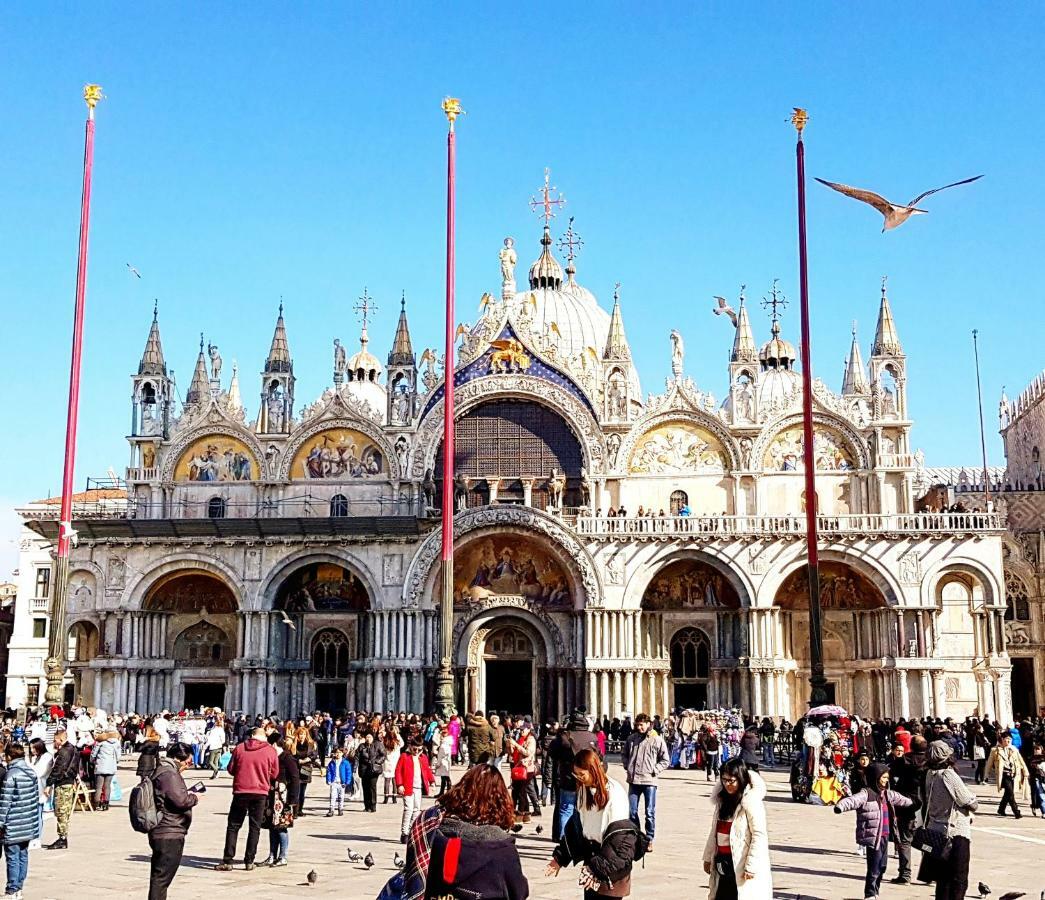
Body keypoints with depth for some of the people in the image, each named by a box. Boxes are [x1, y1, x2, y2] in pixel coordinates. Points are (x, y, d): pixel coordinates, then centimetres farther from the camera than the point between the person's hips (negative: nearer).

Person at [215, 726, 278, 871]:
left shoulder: (240, 748, -1)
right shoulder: (270, 751, -2)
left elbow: (231, 769, 6)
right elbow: (274, 773, 5)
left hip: (241, 791, 0)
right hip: (260, 793, 0)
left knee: (233, 826, 8)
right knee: (254, 827, 9)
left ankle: (227, 860, 4)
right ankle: (249, 861, 8)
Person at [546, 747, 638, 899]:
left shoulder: (615, 793, -17)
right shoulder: (584, 789, 4)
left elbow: (619, 839, -19)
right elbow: (575, 827, 12)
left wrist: (599, 869, -21)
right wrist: (559, 857, 7)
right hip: (591, 857, 6)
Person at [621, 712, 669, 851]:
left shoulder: (657, 740, -4)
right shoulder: (631, 738, 6)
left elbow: (665, 760, 1)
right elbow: (624, 754, 20)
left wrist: (654, 770, -9)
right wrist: (627, 766, 4)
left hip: (649, 781, -3)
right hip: (633, 780, 3)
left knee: (650, 812, 1)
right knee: (632, 811, 8)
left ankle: (649, 840, 11)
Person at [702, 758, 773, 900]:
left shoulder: (751, 801, -15)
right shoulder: (723, 799, 10)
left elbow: (759, 835, -18)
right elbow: (715, 830, 16)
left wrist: (751, 866, -21)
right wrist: (708, 856, 15)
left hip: (740, 865, -8)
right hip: (723, 862, 8)